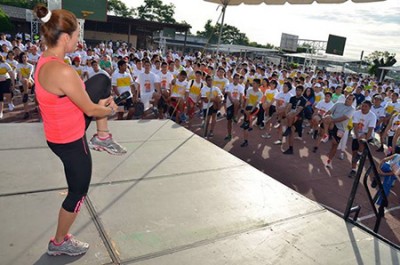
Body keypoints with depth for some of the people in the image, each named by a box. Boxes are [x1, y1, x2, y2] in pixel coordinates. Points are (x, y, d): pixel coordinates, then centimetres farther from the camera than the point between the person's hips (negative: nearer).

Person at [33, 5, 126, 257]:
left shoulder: (46, 60, -3)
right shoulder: (62, 71, -32)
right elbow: (90, 110, -22)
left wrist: (99, 103, 4)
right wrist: (109, 109, -1)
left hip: (65, 129, 9)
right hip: (69, 140, -9)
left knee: (102, 80, 15)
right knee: (78, 192, 13)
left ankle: (103, 138, 23)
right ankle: (59, 242, 36)